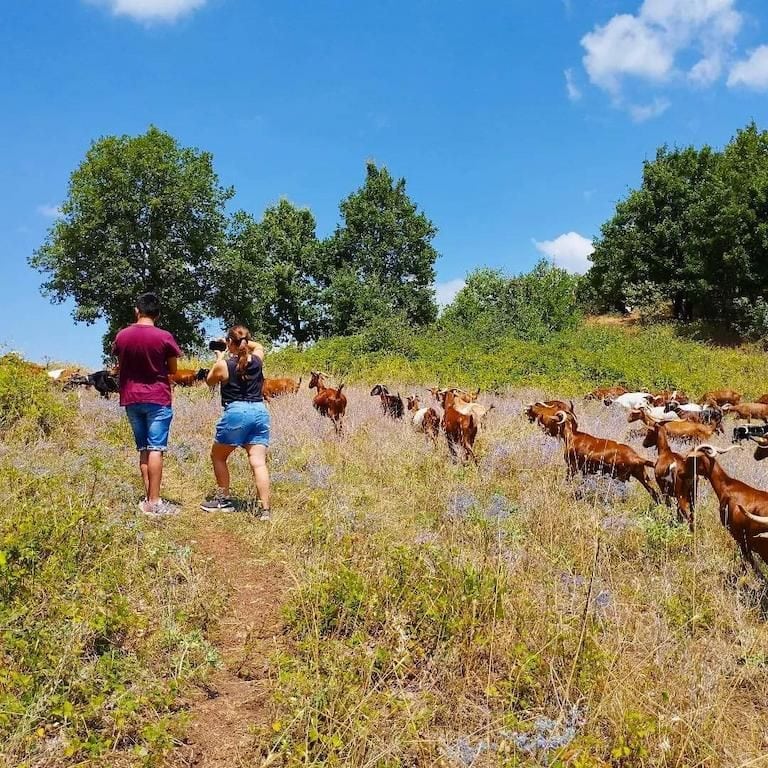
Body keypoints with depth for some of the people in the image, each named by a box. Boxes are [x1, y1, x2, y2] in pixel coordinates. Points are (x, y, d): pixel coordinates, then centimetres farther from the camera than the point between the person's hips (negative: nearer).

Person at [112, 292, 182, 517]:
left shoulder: (122, 336, 3)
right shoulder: (164, 337, -8)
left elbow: (120, 365, 13)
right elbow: (173, 370, 1)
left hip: (131, 399, 4)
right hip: (158, 398, -4)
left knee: (142, 449, 11)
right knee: (155, 449, -4)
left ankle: (147, 498, 11)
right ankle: (154, 502, -6)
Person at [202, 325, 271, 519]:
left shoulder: (223, 365, -4)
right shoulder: (257, 359, 7)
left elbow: (210, 381, 17)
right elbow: (259, 346, 33)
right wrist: (244, 342, 28)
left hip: (236, 412, -4)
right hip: (260, 411, 4)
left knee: (218, 456, 18)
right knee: (258, 462, -3)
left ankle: (224, 499, 24)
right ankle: (265, 509, -10)